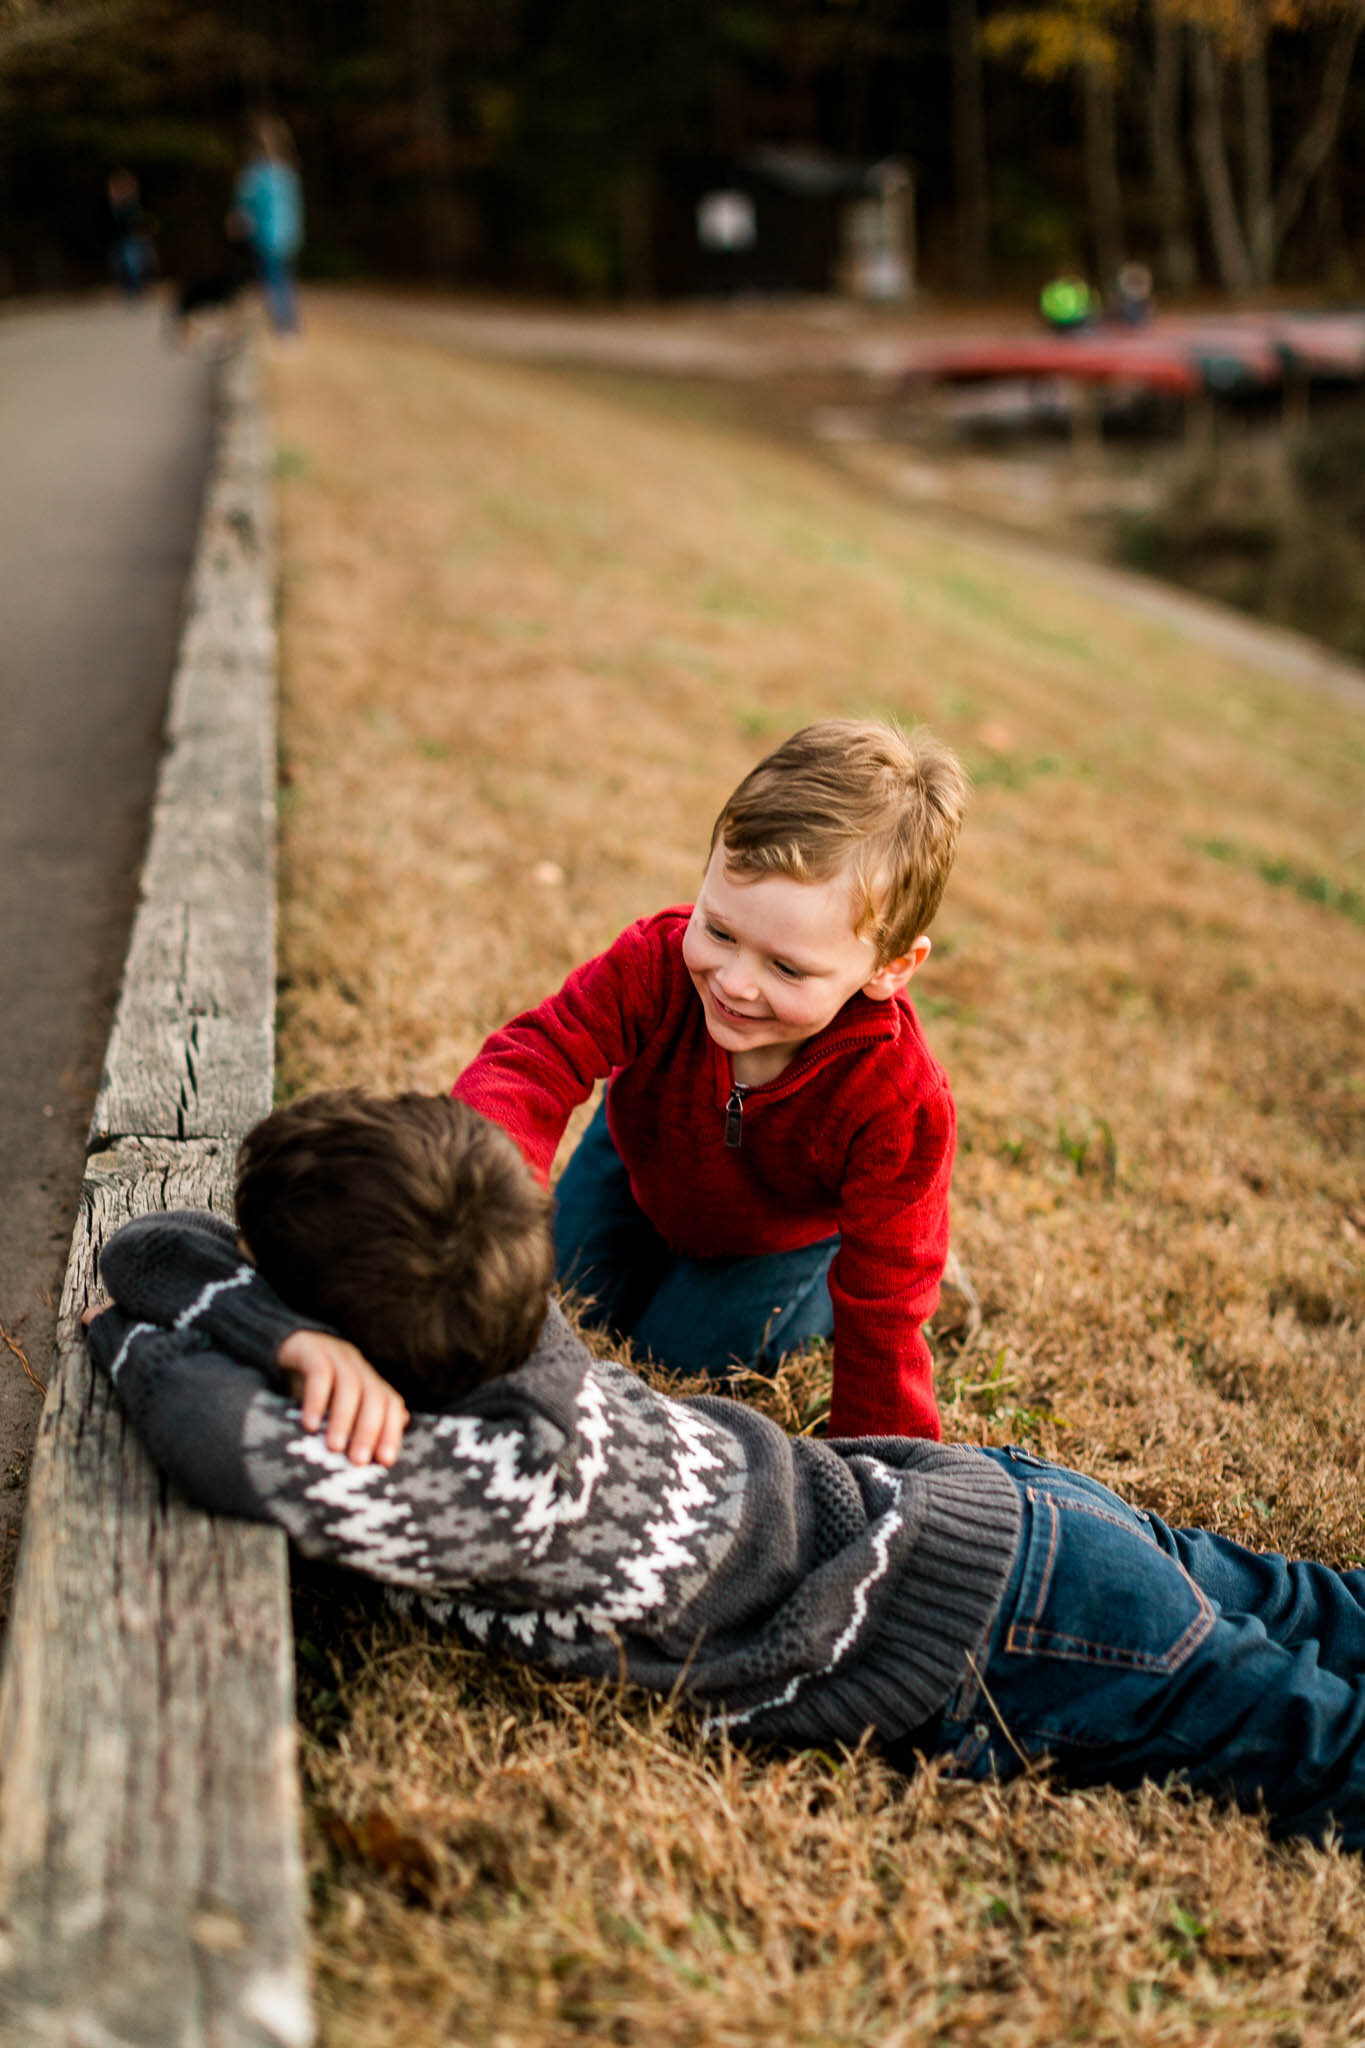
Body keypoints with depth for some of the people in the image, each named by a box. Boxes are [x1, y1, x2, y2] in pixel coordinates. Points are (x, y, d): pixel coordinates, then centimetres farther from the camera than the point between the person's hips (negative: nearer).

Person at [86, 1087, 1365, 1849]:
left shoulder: (514, 1478, -35)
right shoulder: (483, 1315, -12)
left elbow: (233, 1443, -49)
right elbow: (152, 1246, -11)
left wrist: (139, 1348, -27)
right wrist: (301, 1345, -31)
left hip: (1003, 1638, -7)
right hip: (945, 1509, 7)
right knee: (1244, 1603, 28)